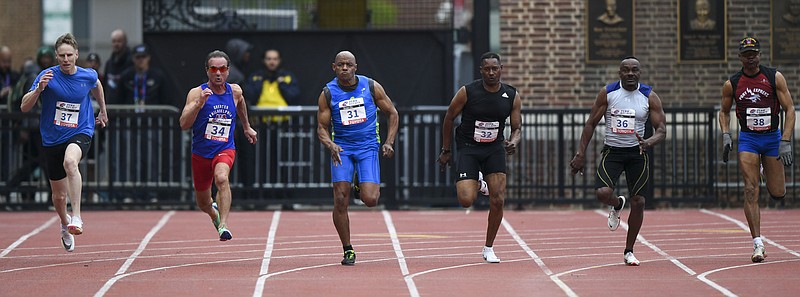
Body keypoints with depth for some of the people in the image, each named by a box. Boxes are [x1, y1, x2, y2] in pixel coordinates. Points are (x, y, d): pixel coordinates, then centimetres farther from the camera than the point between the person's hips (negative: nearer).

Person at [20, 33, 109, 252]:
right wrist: (39, 89, -32)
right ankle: (65, 223, 46)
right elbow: (24, 107, -16)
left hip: (80, 133, -1)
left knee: (70, 162, -38)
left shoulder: (88, 76, -4)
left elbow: (97, 86, 23)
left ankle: (76, 218, -40)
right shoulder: (48, 76, -11)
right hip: (53, 139, 1)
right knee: (59, 196, 11)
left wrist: (103, 111, 34)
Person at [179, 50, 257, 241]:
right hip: (201, 152, 1)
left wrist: (246, 127, 34)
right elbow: (184, 125, -23)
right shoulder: (196, 93, -12)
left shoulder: (235, 91, -2)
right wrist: (199, 104, -35)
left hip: (225, 149, -1)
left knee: (222, 178, -34)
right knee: (203, 203, 16)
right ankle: (214, 213, 53)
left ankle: (224, 226, -38)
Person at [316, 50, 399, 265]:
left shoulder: (371, 87, -4)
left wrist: (389, 142, -4)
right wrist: (331, 145, -20)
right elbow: (322, 127, 1)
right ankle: (348, 251, 3)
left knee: (370, 200, -15)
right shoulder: (328, 93, -4)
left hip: (367, 147, 0)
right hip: (341, 148, 0)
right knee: (340, 201, -10)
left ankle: (365, 189, 24)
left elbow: (392, 113, 7)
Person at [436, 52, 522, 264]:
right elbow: (449, 118, 0)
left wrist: (513, 142, -19)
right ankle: (475, 185, 21)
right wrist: (445, 151, 4)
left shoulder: (512, 96, -4)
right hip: (468, 148, -2)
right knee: (466, 200, -18)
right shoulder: (467, 92, -13)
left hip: (494, 149, 2)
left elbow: (517, 128, 4)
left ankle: (489, 249, 11)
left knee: (498, 201, -7)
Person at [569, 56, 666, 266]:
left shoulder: (650, 97, -3)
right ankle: (617, 205, 17)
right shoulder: (607, 93, -3)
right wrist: (580, 154, -6)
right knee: (602, 193, -23)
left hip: (637, 153, 1)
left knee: (638, 202, -1)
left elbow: (661, 130, -4)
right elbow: (591, 124, 1)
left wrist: (648, 143, -27)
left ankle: (629, 251, 14)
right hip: (612, 151, -1)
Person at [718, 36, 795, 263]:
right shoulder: (732, 84, -1)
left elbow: (789, 109, -5)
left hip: (773, 137, 0)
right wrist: (726, 135, -2)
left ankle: (767, 167, 42)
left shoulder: (775, 78, -5)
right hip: (747, 139, 0)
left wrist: (785, 141, -15)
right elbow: (724, 111, 15)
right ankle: (758, 244, -11)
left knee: (777, 193, 4)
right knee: (751, 191, -13)